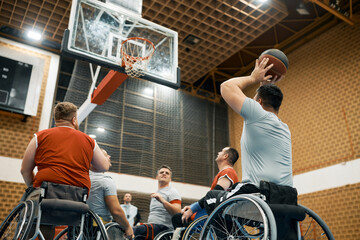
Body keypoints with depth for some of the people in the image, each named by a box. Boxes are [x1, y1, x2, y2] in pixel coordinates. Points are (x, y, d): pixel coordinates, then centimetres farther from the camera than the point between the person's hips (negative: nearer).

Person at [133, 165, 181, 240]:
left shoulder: (172, 192, 2)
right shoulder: (155, 194, 28)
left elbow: (178, 213, -14)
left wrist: (162, 200, -23)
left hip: (164, 227, -8)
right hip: (152, 226, 8)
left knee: (137, 230, -33)